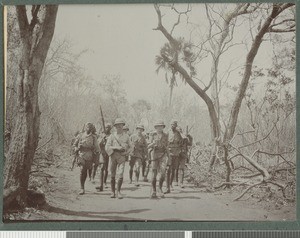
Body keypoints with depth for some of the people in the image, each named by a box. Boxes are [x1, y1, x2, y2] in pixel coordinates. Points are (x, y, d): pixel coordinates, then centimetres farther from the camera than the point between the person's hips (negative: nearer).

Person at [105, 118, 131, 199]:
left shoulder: (126, 136, 9)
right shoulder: (112, 136, 5)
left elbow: (129, 147, 20)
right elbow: (107, 147, -3)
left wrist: (126, 152, 0)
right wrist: (116, 148, -14)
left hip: (122, 157, 0)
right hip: (113, 156, 0)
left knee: (120, 174, -13)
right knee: (113, 175, 4)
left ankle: (118, 192, -4)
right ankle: (113, 192, 16)